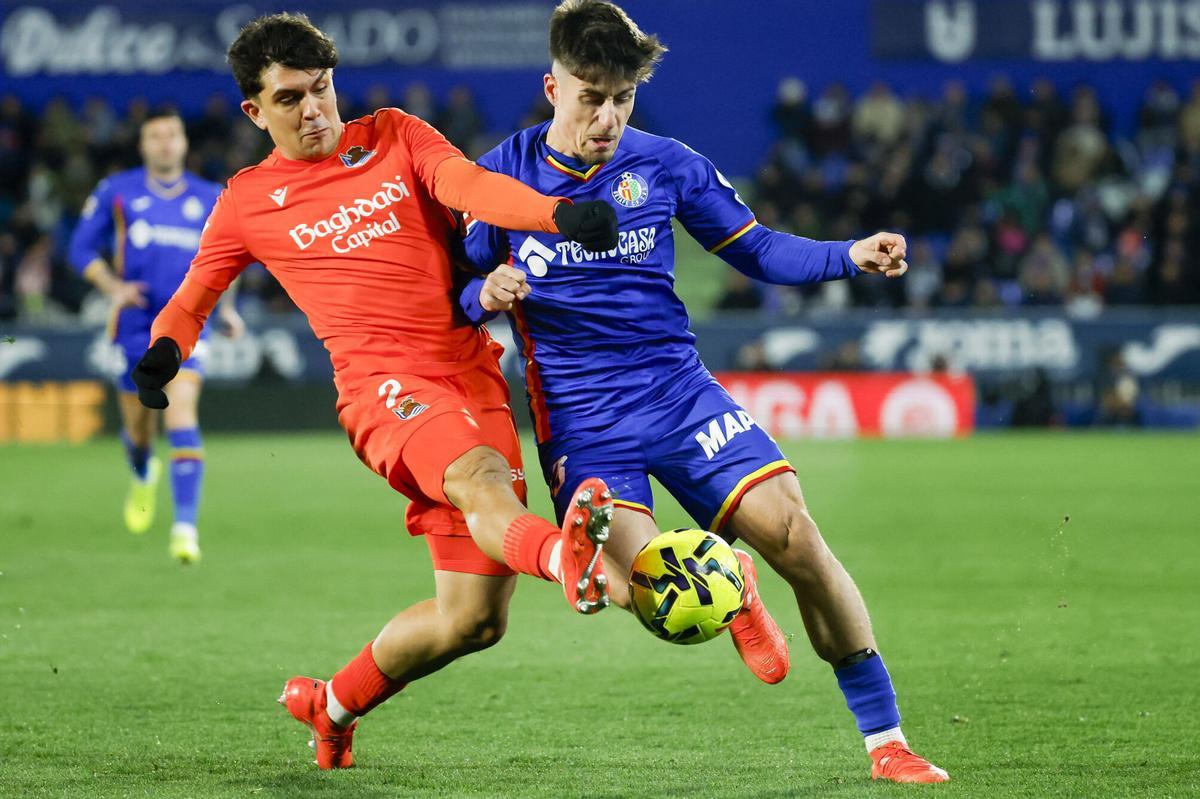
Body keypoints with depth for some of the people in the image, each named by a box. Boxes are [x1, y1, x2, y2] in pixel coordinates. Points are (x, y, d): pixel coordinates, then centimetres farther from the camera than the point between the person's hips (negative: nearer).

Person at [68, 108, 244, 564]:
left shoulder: (209, 199, 9)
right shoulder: (116, 192, 4)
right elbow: (82, 248, 5)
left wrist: (227, 308, 10)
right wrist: (114, 288, -10)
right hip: (135, 322, 1)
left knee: (182, 411, -20)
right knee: (137, 422, 9)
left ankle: (185, 525, -25)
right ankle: (143, 474, 48)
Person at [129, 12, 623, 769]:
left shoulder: (394, 136, 14)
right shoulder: (249, 201, 12)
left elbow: (471, 187, -4)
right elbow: (195, 295, 23)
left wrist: (559, 213, -25)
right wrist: (164, 350, -2)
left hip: (473, 375, 3)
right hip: (383, 384, -3)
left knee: (474, 619, -2)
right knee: (478, 476, -38)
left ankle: (335, 705, 21)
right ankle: (567, 558, -70)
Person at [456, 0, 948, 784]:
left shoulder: (665, 164, 3)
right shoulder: (500, 177, -2)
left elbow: (756, 248, 9)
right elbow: (454, 299, 5)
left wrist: (851, 257, -8)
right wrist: (487, 297, -19)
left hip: (679, 390, 2)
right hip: (580, 419, -2)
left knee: (795, 535, -15)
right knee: (633, 585, -25)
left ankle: (886, 741, -6)